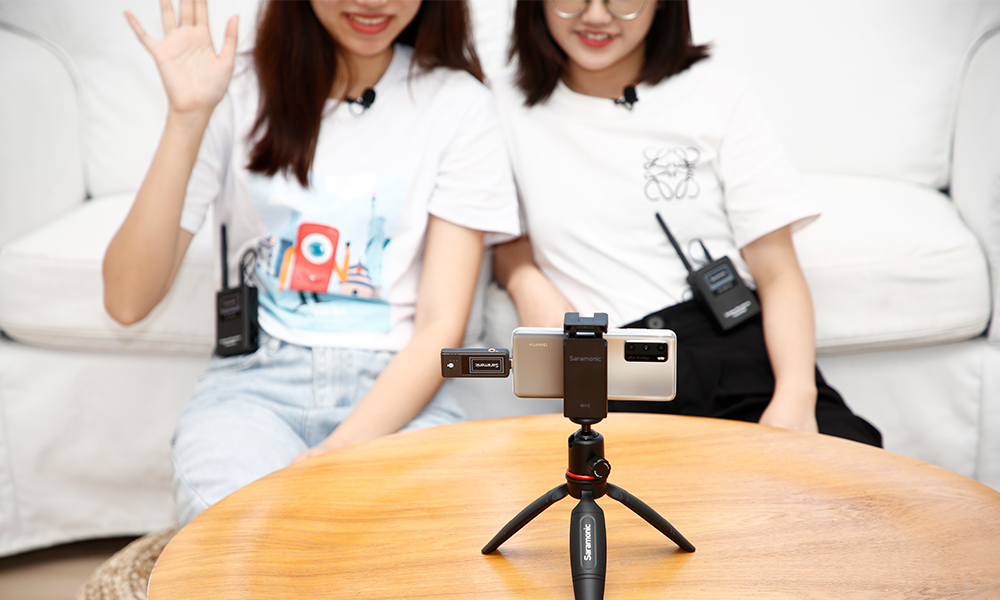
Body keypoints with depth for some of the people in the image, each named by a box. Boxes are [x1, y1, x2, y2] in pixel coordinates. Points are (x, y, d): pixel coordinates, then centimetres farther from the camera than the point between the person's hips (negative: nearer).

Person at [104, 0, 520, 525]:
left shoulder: (458, 103, 3)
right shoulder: (240, 92, 4)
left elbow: (442, 326, -4)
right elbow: (128, 300, -5)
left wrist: (336, 453, -19)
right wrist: (187, 118, -15)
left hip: (398, 390, 0)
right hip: (254, 382, 0)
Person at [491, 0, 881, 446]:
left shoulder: (717, 92, 9)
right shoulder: (509, 105, 12)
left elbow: (779, 275, 3)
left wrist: (796, 396, -14)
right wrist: (527, 284, 0)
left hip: (744, 350, 1)